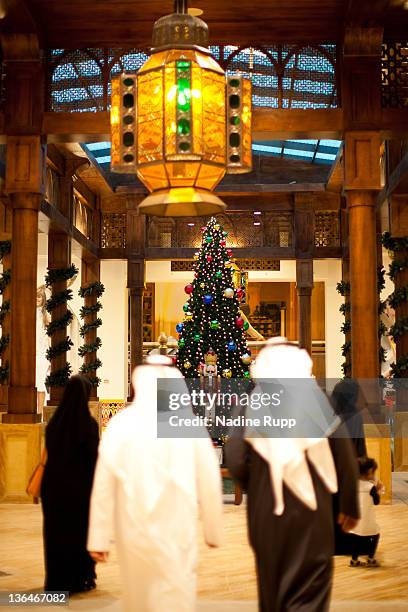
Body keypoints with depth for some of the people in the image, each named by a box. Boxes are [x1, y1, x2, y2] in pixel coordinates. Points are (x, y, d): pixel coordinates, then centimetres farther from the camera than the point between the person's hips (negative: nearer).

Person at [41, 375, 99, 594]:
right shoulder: (89, 423, -14)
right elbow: (94, 457, -12)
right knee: (81, 531, 9)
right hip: (80, 485, -4)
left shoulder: (54, 422, -1)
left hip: (54, 484, 4)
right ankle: (81, 579, 14)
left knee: (56, 531, 12)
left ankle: (57, 580, 19)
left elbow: (49, 452, 5)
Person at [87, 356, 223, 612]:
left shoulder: (120, 424, -5)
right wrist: (214, 531, 9)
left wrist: (99, 539, 2)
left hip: (133, 532, 3)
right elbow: (209, 485, -4)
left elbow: (103, 487, -4)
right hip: (175, 534, -2)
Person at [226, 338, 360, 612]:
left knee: (273, 589, 21)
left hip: (266, 513, 2)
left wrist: (258, 491, 10)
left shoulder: (249, 405, -6)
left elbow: (236, 463, -11)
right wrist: (350, 506, 10)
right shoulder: (321, 399, -5)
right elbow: (346, 459, -3)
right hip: (312, 511, -1)